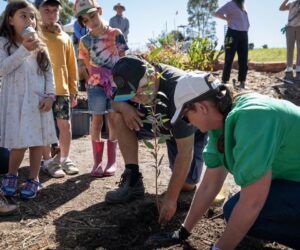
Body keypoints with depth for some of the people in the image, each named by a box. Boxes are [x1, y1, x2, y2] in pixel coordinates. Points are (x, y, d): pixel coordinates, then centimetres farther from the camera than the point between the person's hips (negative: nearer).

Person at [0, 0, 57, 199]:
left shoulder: (40, 46, 11)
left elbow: (49, 73, 9)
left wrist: (50, 95, -4)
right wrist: (23, 50, -18)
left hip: (38, 100, 3)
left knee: (37, 140, 4)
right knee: (20, 143, -6)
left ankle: (34, 179, 19)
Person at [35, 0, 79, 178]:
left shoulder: (65, 37, 12)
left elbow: (72, 65, 13)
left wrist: (73, 89, 10)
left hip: (62, 89, 4)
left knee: (65, 124, 7)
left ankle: (65, 158, 22)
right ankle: (48, 161, 15)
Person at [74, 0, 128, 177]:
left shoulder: (115, 34, 0)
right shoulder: (85, 41, 3)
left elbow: (122, 59, 2)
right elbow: (87, 64, 8)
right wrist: (99, 76, -4)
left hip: (116, 82, -1)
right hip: (96, 84, 1)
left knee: (114, 120, 3)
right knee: (97, 120, 2)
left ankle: (112, 161, 12)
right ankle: (98, 161, 10)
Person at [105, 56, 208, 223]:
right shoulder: (135, 80, -21)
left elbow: (185, 152, -38)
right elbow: (115, 102, -3)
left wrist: (171, 198, -36)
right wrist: (123, 106, -30)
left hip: (191, 130, -5)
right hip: (161, 120, 5)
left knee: (186, 185, -13)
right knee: (119, 117, -18)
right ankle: (133, 182, -13)